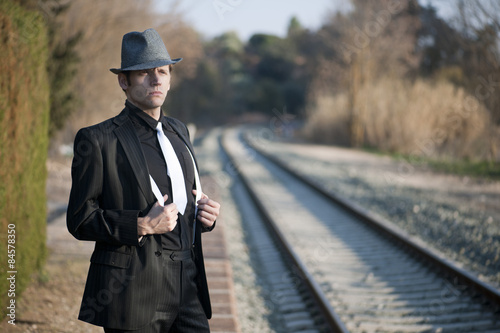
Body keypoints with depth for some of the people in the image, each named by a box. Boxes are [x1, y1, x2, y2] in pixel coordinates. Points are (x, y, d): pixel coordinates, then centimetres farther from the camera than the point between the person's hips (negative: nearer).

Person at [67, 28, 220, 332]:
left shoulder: (178, 131, 14)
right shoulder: (97, 140, -6)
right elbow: (80, 220, -8)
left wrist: (205, 213, 3)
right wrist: (142, 225, -20)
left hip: (186, 286, 6)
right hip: (133, 293, -5)